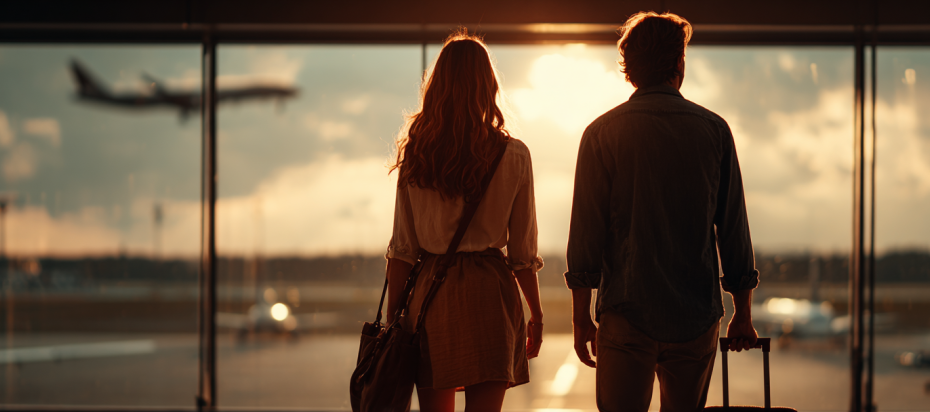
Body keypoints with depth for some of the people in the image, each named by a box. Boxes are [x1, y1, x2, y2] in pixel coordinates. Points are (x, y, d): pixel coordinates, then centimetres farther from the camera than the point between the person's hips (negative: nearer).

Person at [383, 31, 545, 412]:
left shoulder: (415, 154, 1)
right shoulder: (512, 155, -4)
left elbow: (402, 248, 2)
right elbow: (522, 252, -1)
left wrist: (392, 317, 9)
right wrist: (536, 315, 10)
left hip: (430, 292, 2)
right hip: (488, 294, -2)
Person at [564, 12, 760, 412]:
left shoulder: (602, 133, -1)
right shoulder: (713, 130, 3)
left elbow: (586, 232, -3)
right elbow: (733, 228, 4)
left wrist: (581, 317, 3)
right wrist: (742, 312, 12)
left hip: (626, 312, -2)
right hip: (696, 315, 2)